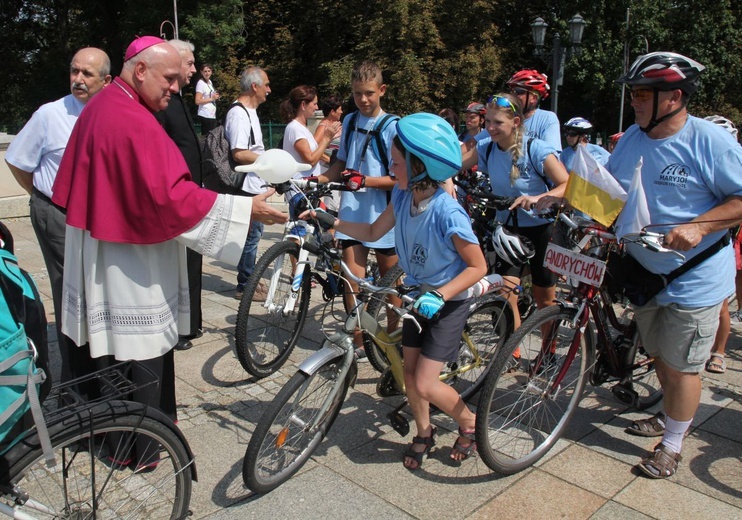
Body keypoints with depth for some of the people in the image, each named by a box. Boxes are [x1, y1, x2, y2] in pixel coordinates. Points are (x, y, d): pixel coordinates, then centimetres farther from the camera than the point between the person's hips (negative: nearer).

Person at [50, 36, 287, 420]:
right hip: (131, 270, -11)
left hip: (102, 262, 11)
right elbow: (170, 197, -27)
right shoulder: (133, 123, -22)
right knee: (140, 362, 2)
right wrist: (246, 209, -24)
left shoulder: (102, 107, 10)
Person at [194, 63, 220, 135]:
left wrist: (215, 96, 7)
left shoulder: (210, 82, 13)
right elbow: (197, 101, -18)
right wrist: (212, 98, -14)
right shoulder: (201, 83, -11)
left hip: (212, 115, 8)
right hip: (205, 115, -8)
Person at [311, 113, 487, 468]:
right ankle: (423, 433, 34)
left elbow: (477, 267, -21)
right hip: (418, 296, 7)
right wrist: (332, 222, -5)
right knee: (410, 372, 10)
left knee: (425, 384, -8)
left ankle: (469, 423, 21)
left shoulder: (447, 213, -29)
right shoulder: (403, 196, -9)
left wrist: (439, 296, -31)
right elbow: (373, 232, 5)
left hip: (447, 302, -6)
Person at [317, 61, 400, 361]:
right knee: (352, 281, -1)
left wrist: (365, 181, -24)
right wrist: (315, 180, 2)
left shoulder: (392, 127, -7)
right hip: (352, 212, 4)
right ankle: (358, 344, 11)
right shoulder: (350, 122, 10)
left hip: (382, 215, -4)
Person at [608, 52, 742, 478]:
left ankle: (673, 445, 26)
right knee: (659, 355, 22)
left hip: (694, 279, -6)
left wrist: (698, 226, -26)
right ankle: (672, 416, 46)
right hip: (645, 271, 6)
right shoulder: (632, 138, 4)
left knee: (682, 366, 6)